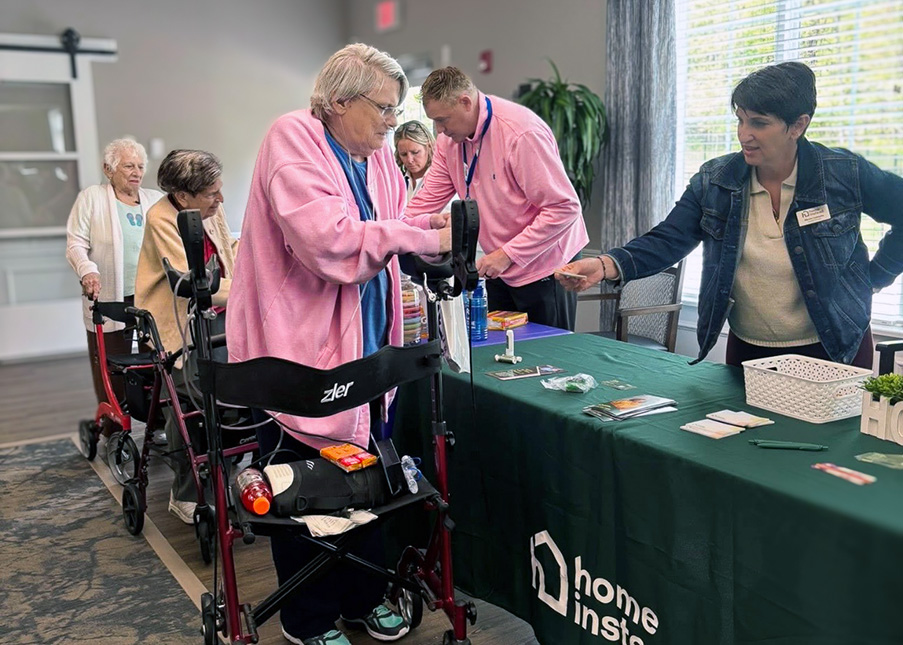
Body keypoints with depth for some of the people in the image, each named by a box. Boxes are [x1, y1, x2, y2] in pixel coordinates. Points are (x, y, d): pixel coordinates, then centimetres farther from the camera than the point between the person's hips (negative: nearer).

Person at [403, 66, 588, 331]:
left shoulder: (522, 133, -24)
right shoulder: (449, 140, -1)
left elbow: (564, 208, -24)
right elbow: (428, 199, 2)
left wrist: (507, 254, -24)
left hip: (543, 266, -7)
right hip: (499, 269, 7)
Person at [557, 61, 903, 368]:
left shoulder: (845, 173, -10)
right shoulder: (714, 181, -6)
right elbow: (666, 240, -14)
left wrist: (873, 278, -2)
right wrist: (605, 265, -30)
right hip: (748, 351, 2)